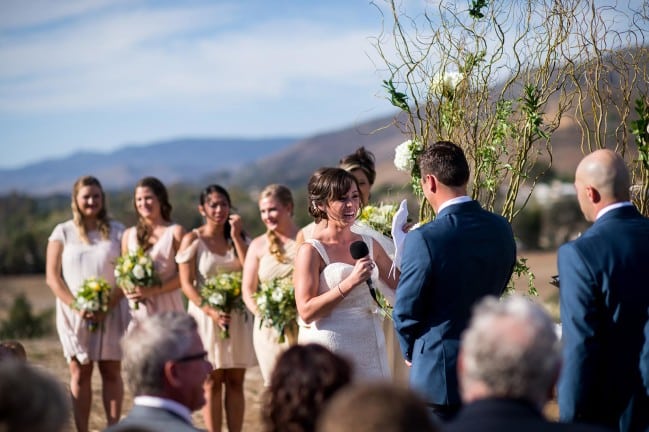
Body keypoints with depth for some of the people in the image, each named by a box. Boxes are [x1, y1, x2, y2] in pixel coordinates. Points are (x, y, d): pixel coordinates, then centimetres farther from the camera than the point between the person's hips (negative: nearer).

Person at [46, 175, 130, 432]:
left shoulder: (117, 232, 6)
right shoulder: (63, 232, 5)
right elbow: (52, 276, 0)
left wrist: (107, 307, -13)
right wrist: (76, 306, -12)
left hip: (111, 312, 0)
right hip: (74, 313, 0)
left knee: (111, 371, 0)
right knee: (80, 373, 1)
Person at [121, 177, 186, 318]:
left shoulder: (175, 232, 2)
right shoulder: (129, 235, 14)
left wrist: (152, 290, -14)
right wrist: (128, 290, -2)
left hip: (167, 308, -3)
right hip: (138, 309, 3)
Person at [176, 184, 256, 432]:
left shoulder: (237, 237, 8)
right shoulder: (193, 239, -3)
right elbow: (186, 284, -8)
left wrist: (236, 236, -8)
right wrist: (211, 311, -19)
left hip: (237, 316, 3)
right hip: (206, 316, -3)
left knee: (235, 382, 4)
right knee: (212, 384, 1)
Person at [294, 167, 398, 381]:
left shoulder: (368, 244, 11)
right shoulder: (311, 251, -6)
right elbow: (306, 311, -14)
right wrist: (350, 282, -21)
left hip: (370, 347, 5)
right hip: (330, 351, -5)